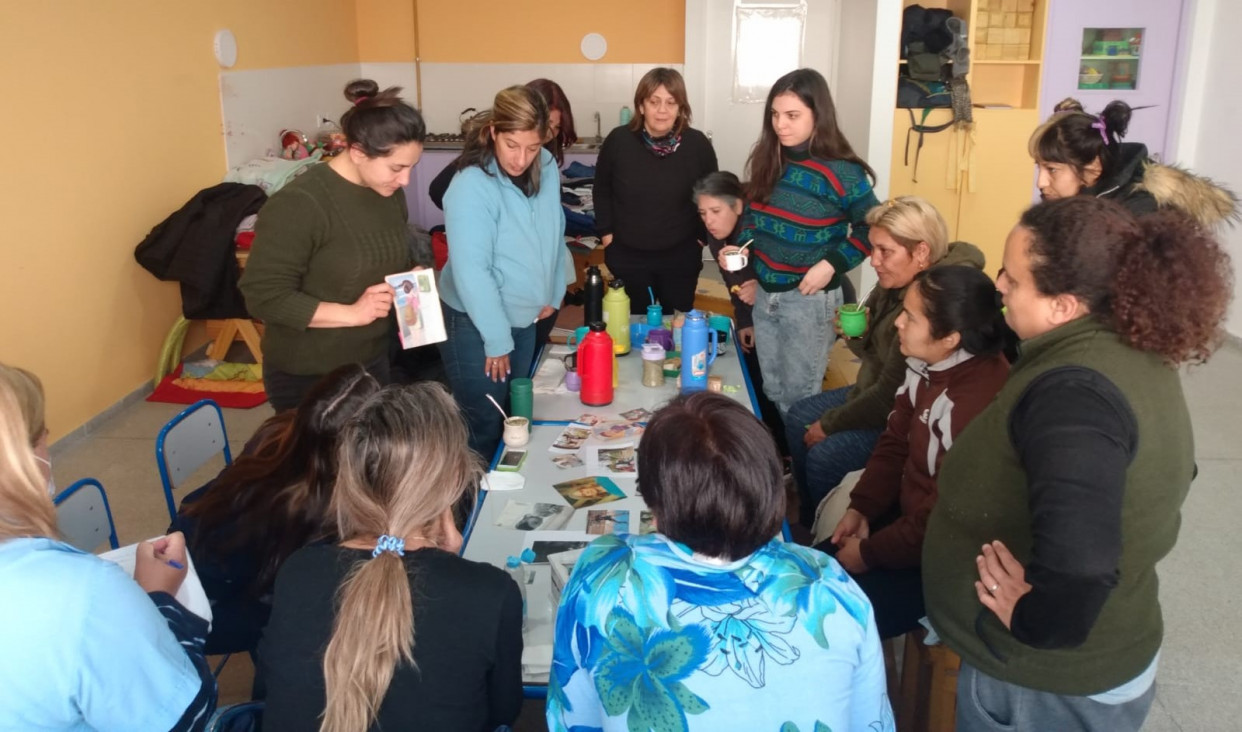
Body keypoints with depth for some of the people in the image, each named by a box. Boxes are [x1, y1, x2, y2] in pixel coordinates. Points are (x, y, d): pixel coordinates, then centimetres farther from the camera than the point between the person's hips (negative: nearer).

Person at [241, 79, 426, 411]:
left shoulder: (389, 193, 0)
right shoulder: (299, 204, -23)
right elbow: (263, 296, -23)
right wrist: (351, 313, -27)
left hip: (372, 362, 7)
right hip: (307, 376, -7)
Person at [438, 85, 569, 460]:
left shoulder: (547, 169, -4)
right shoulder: (472, 186, -25)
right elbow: (471, 271, -25)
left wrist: (554, 293, 11)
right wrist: (496, 338, -21)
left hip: (524, 318, 7)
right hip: (475, 325, -7)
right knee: (483, 428, 5)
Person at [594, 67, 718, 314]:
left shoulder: (697, 144, -10)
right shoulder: (618, 140, -10)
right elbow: (602, 190, 5)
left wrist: (701, 235, 3)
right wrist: (606, 232, 1)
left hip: (680, 256, 0)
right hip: (627, 256, 0)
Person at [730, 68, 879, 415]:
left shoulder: (840, 172, -16)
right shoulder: (768, 160, 2)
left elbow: (871, 227, -10)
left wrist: (832, 264, -19)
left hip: (809, 298, -6)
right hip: (764, 292, 6)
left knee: (799, 394, 7)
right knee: (772, 390, 19)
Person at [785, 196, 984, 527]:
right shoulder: (893, 285, -3)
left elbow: (890, 397, -26)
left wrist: (830, 424, -14)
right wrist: (855, 333, -11)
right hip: (873, 391, 10)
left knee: (824, 457, -19)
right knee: (798, 419, 10)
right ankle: (806, 520, 26)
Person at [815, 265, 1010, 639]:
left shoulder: (983, 403, -33)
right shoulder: (928, 365, -3)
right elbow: (895, 443, 8)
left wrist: (869, 553, -15)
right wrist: (861, 508, -3)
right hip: (908, 512, 9)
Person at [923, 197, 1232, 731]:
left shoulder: (1072, 392, -31)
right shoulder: (1135, 356, 0)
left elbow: (1078, 565, -44)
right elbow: (1155, 476, 16)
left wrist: (1033, 622, -24)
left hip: (1046, 683, -8)